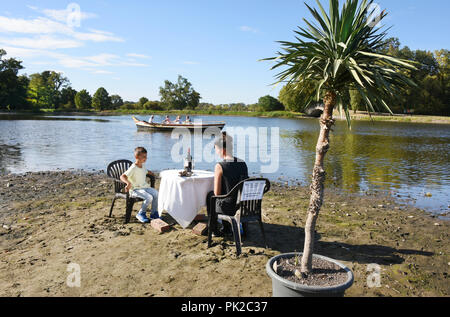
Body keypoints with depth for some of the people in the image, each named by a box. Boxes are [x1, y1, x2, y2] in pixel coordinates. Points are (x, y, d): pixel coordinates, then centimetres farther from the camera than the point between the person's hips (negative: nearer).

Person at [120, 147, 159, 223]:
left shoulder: (143, 165, 10)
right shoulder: (133, 168, -17)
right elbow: (122, 176, -26)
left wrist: (150, 173, 20)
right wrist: (128, 183, -42)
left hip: (145, 187, 8)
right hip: (135, 189, -8)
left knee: (156, 193, -13)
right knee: (149, 197, -27)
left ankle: (154, 213, 2)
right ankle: (141, 214, -5)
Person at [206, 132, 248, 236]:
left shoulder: (220, 166, -19)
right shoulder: (243, 163, -2)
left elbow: (217, 193, -13)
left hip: (229, 207, -5)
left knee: (210, 196, 26)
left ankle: (215, 230, 35)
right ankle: (227, 228, 43)